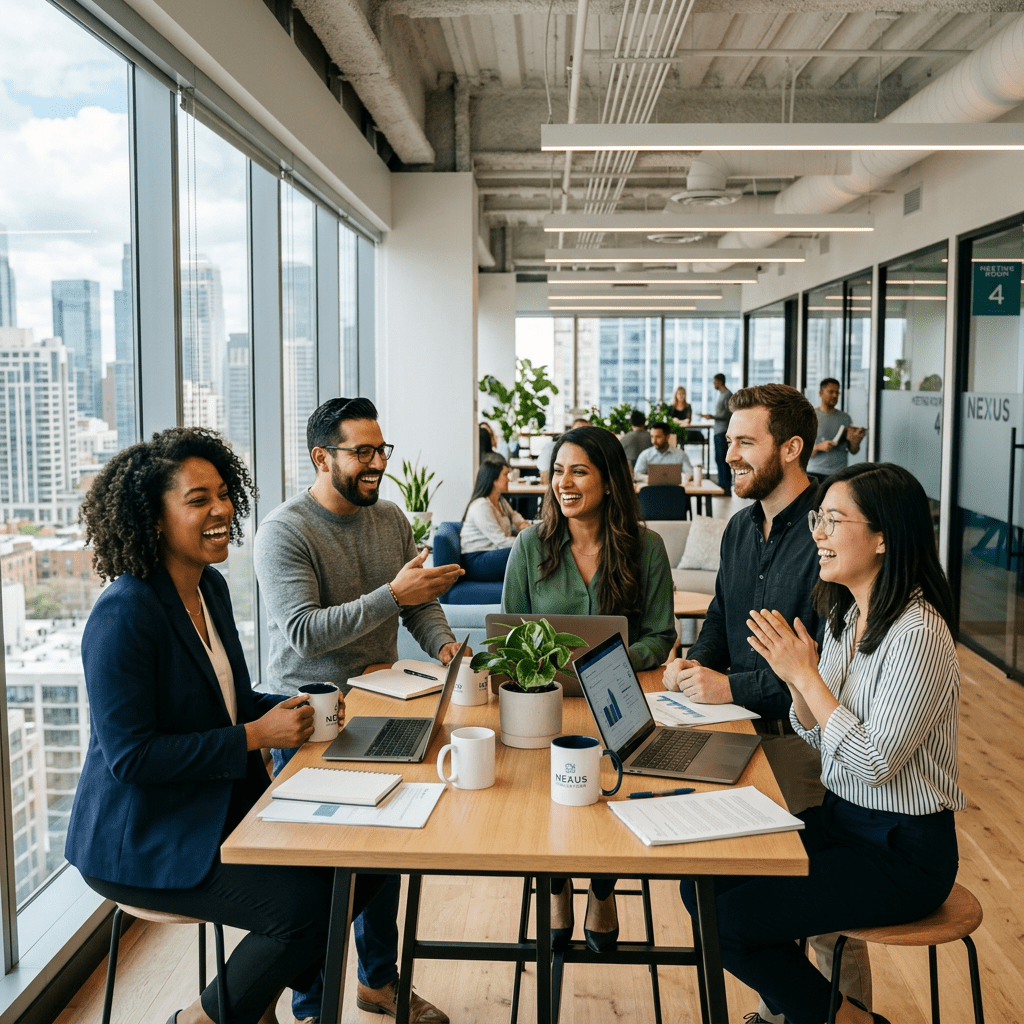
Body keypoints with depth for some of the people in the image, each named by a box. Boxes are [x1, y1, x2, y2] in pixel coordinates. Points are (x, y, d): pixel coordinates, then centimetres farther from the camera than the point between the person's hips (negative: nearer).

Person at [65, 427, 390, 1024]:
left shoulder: (210, 586, 5)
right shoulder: (124, 614, -23)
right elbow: (129, 755, -24)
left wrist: (290, 710, -2)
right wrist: (254, 737, -23)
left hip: (225, 805, 9)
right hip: (142, 839, -8)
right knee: (306, 904, -19)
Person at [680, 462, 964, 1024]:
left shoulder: (918, 635, -23)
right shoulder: (842, 615, 4)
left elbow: (874, 762, -26)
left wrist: (805, 674, -23)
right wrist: (793, 676, -10)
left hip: (903, 852, -8)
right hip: (838, 818, 8)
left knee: (731, 919, -13)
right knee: (703, 880, -1)